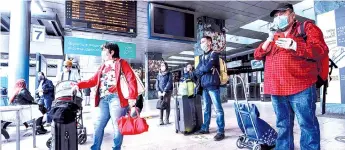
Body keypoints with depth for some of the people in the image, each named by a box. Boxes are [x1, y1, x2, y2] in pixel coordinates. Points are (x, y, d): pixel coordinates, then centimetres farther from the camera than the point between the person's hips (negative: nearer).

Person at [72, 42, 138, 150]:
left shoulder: (121, 63, 2)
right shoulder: (103, 66, 23)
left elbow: (131, 79, -9)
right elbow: (93, 81, 21)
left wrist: (132, 97, -18)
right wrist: (79, 85, 8)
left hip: (116, 98, -6)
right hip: (104, 99, 7)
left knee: (117, 126, 0)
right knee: (98, 125, 11)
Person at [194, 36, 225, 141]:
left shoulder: (214, 54, -3)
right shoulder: (202, 57, 19)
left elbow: (207, 67, -17)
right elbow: (197, 71, 9)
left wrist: (201, 69, 2)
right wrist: (205, 69, -7)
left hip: (213, 85, -7)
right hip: (204, 86, 7)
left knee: (218, 109, -4)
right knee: (206, 108, 14)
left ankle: (221, 131, 0)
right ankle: (205, 128, 23)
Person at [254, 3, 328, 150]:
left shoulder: (307, 28, 7)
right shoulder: (273, 36, 21)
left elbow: (322, 50, -6)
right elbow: (257, 55, 13)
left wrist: (295, 46, -19)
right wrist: (267, 42, -3)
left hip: (300, 88, -4)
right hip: (277, 90, 5)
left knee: (307, 125, 0)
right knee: (283, 125, 14)